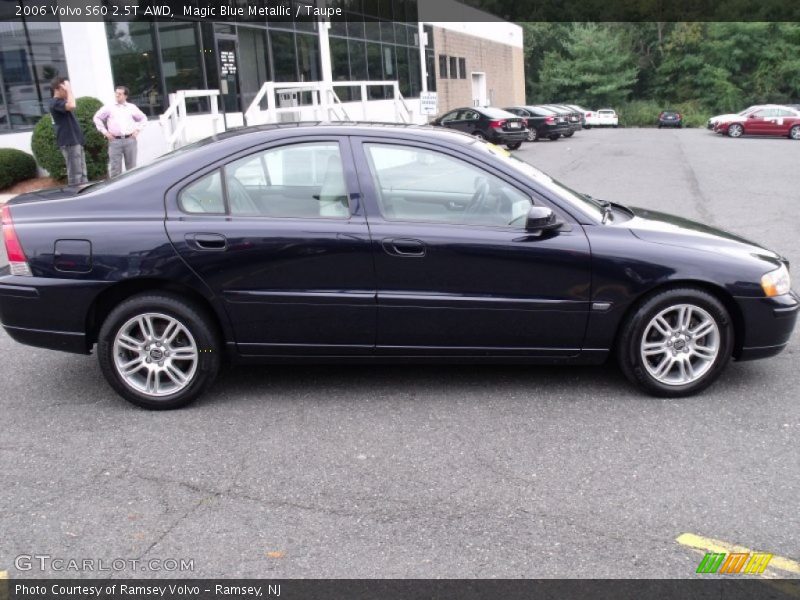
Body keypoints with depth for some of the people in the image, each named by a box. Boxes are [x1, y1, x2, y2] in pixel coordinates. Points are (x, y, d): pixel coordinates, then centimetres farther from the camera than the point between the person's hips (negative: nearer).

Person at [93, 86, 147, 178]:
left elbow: (143, 119, 21)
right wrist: (104, 131, 7)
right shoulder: (109, 107, 9)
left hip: (130, 140, 1)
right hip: (115, 141, -1)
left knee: (131, 166, 6)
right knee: (115, 167, -3)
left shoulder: (132, 107, 12)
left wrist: (137, 130, 9)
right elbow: (97, 118, 15)